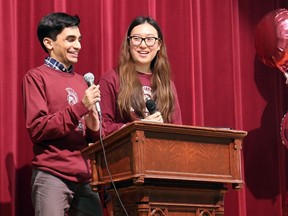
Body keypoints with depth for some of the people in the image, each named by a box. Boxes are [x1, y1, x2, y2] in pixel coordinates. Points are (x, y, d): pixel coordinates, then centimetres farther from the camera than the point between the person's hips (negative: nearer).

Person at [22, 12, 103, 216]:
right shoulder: (36, 77, -1)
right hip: (52, 176, -6)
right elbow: (37, 129, -11)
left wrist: (94, 128, -2)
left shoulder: (80, 80, 17)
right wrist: (80, 107, -15)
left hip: (85, 177, 6)